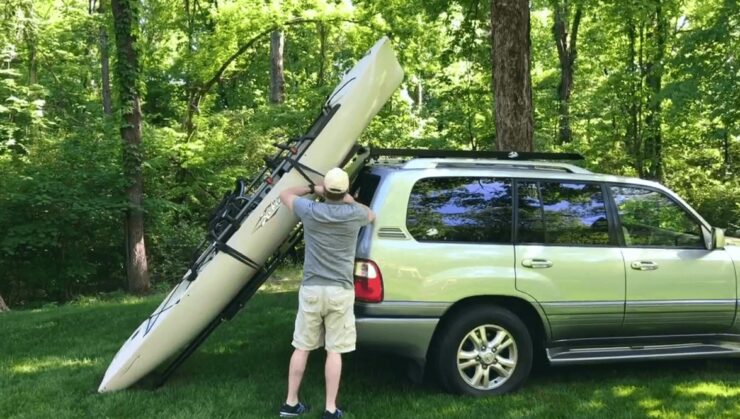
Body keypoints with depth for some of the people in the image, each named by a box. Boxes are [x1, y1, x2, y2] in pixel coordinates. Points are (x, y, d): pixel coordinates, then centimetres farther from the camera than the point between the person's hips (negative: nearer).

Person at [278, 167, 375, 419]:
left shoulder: (310, 210, -5)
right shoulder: (354, 214, -4)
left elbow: (285, 194, 16)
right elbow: (372, 216, 22)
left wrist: (312, 189, 21)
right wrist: (351, 201, 30)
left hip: (311, 289, 1)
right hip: (340, 291, -1)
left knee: (302, 347, 11)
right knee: (334, 351, 4)